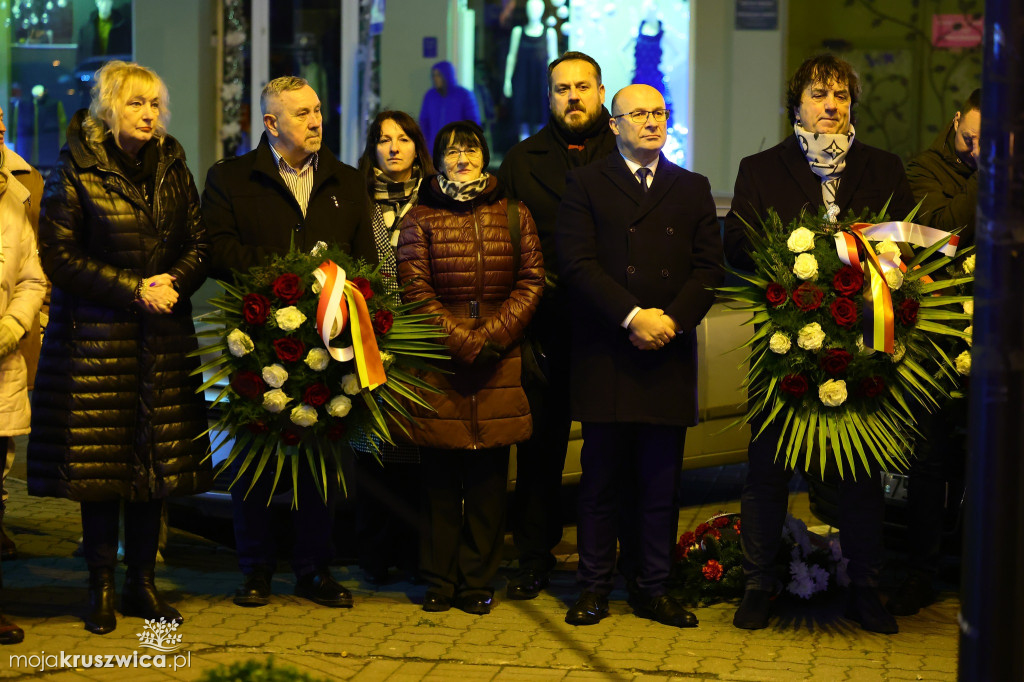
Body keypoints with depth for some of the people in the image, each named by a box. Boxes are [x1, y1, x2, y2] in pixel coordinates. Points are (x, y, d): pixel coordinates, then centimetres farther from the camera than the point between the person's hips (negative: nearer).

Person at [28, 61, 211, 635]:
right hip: (95, 337, -4)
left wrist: (174, 282, -9)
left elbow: (199, 244, 12)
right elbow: (60, 258, -8)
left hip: (164, 338, 4)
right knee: (100, 460, -1)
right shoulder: (75, 170, -4)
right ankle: (102, 587, 10)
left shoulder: (172, 167, 10)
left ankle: (143, 582, 16)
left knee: (158, 459, 5)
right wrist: (134, 289, -13)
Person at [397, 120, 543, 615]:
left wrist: (492, 336, -7)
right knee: (440, 477, 0)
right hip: (439, 362, -1)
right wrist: (461, 341, -10)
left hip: (500, 360, 1)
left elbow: (531, 282, 6)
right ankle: (440, 581, 8)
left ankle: (477, 582, 7)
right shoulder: (421, 218, 7)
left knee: (488, 476, 1)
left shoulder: (514, 215, 12)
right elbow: (415, 289, 0)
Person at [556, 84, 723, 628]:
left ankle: (653, 589, 13)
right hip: (604, 354, -2)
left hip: (669, 357, 3)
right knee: (601, 478, 1)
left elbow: (709, 267, 7)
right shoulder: (585, 184, 6)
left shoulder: (693, 189, 15)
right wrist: (633, 316, -14)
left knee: (659, 482, 5)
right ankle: (594, 588, 10)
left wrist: (672, 319, -9)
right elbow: (578, 262, -6)